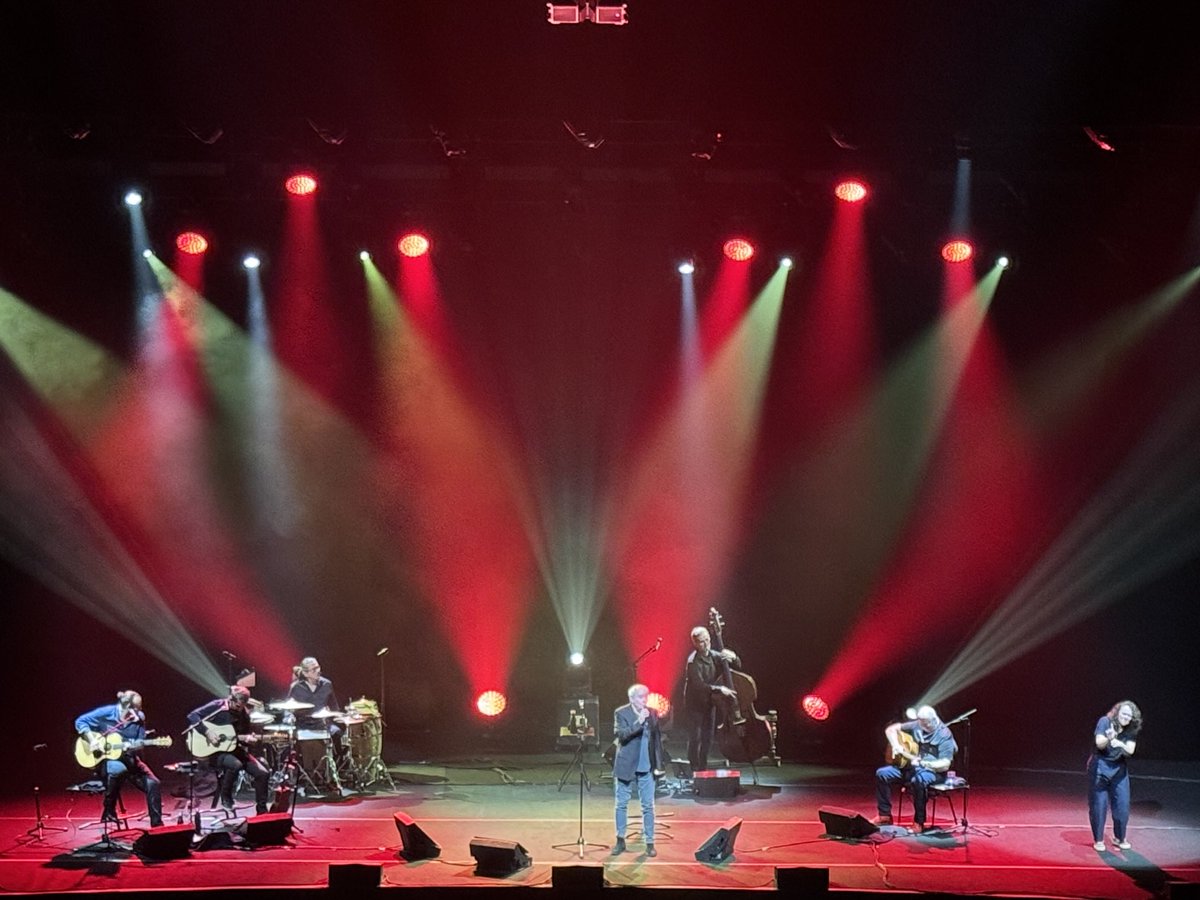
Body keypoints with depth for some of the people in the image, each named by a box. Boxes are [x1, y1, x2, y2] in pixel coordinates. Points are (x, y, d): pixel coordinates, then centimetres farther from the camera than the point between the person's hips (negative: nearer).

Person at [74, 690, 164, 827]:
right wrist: (92, 739, -17)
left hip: (129, 759, 4)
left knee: (153, 783, -14)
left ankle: (157, 825, -4)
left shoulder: (139, 718, -2)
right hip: (106, 759, -4)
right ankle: (109, 811, -20)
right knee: (120, 770, -39)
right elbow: (80, 722, -5)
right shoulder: (106, 713, -11)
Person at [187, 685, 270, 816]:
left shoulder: (244, 714, 3)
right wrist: (207, 733, -26)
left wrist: (248, 738, -12)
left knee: (263, 773, -9)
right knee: (236, 765, -37)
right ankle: (226, 799, -12)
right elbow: (192, 715, -19)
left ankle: (262, 812, 3)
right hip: (214, 751, -6)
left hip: (235, 749, 6)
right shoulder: (217, 706, -12)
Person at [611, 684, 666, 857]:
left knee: (648, 806, 1)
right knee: (622, 805, 7)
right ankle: (620, 841, 19)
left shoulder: (652, 714, 2)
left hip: (646, 767, 2)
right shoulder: (621, 713, -7)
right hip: (626, 766, -2)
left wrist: (658, 764, 7)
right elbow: (621, 734, -20)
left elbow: (657, 738, 9)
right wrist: (639, 722, -30)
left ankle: (649, 843, 8)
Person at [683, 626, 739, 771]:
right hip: (695, 703, -6)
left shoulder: (714, 655, -1)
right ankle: (694, 771, 1)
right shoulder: (694, 661, -21)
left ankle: (703, 769, 21)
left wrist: (733, 657, -17)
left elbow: (737, 665, 5)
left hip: (709, 702, 6)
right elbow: (699, 685, -28)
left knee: (707, 739, 10)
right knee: (695, 739, -6)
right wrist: (720, 689, -36)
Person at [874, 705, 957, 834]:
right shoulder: (916, 726, 1)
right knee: (882, 774, -8)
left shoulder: (944, 735, -17)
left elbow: (945, 765, -23)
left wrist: (923, 763, -36)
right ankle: (885, 815, 1)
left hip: (933, 771, -7)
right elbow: (890, 729, 10)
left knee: (918, 780, -40)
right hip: (911, 766, 7)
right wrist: (896, 746, -8)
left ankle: (919, 822, -25)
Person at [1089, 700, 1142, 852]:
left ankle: (1119, 838, 20)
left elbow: (1130, 751, -14)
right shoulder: (1105, 721, -15)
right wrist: (1109, 739, -46)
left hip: (1119, 768, 4)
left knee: (1122, 805, 2)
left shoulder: (1132, 730, -5)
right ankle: (1098, 839, 12)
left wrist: (1120, 744, -35)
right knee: (1098, 805, -1)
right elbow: (1099, 743, -24)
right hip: (1100, 766, -4)